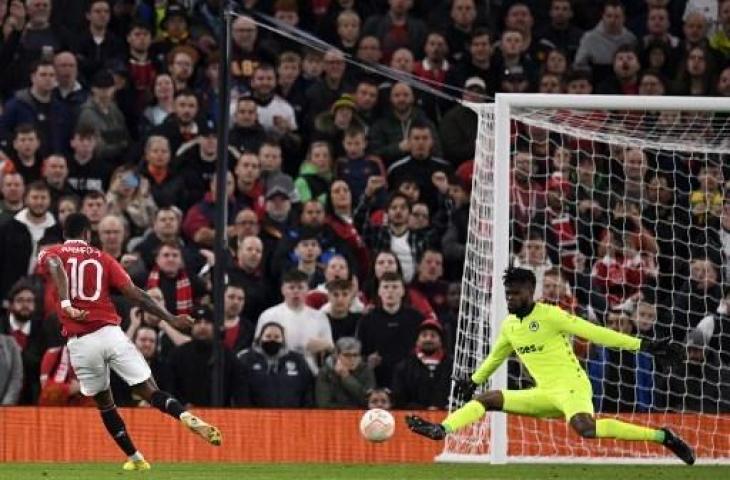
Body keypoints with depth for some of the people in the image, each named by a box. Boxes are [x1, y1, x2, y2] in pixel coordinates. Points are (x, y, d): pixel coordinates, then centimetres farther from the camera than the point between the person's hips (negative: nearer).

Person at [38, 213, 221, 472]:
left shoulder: (50, 254, 11)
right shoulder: (102, 258, 13)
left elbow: (55, 265, -16)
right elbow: (136, 294, 5)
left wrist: (66, 304, -26)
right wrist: (170, 318, 9)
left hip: (80, 342, 0)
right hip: (110, 333, 0)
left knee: (104, 402, 20)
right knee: (149, 391, -4)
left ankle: (135, 458, 24)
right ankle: (189, 418, -32)